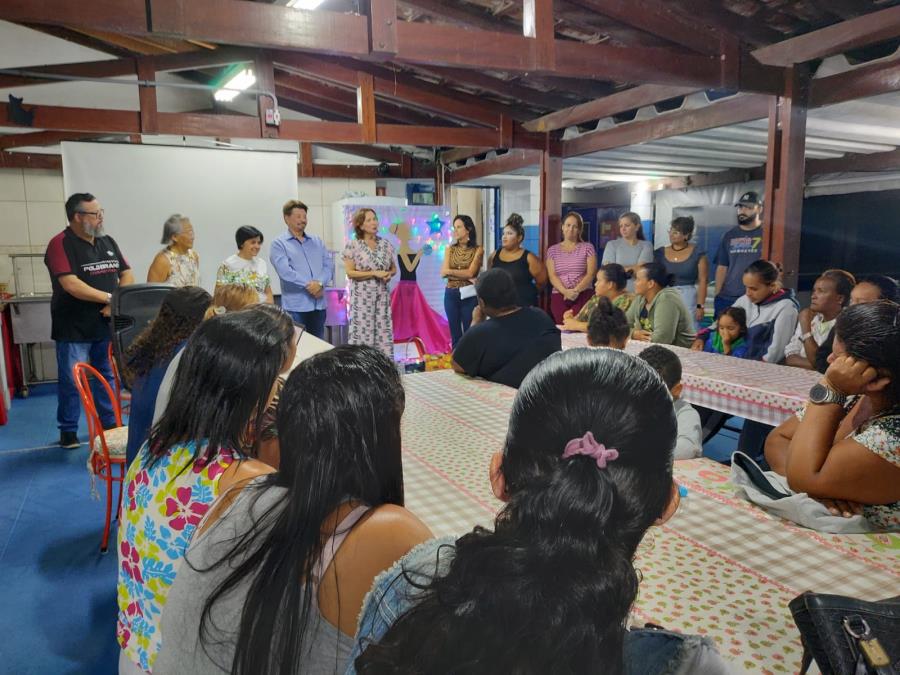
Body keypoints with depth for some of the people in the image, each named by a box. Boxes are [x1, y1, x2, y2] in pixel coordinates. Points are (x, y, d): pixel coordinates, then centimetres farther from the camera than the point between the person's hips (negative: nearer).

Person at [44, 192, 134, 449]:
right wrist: (110, 298, -15)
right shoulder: (61, 244, -11)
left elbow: (127, 275, 8)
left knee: (108, 377, 12)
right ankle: (68, 430, 17)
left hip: (106, 325, 6)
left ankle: (110, 424, 23)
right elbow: (71, 285, -21)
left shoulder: (108, 242, 9)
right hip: (73, 329, -5)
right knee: (71, 381, 3)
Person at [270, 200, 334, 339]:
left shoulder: (317, 242, 16)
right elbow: (285, 271, -13)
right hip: (296, 306, -5)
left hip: (319, 304, 5)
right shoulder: (279, 244, 0)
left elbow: (329, 265, 5)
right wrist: (309, 285, -16)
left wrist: (319, 283, -14)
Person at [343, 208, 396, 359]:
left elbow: (394, 268, 16)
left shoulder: (386, 244, 8)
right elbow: (350, 272, -8)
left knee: (384, 333, 4)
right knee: (363, 333, -4)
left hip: (382, 296, 4)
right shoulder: (352, 245, -5)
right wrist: (374, 273, -15)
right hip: (362, 297, -4)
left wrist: (389, 274, -7)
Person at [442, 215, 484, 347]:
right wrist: (465, 275, -12)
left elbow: (470, 272, -13)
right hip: (451, 295, 3)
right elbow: (443, 273, -5)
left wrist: (450, 271, -7)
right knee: (455, 333, 9)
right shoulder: (450, 249, 7)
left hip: (469, 295, -3)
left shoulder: (478, 250, -2)